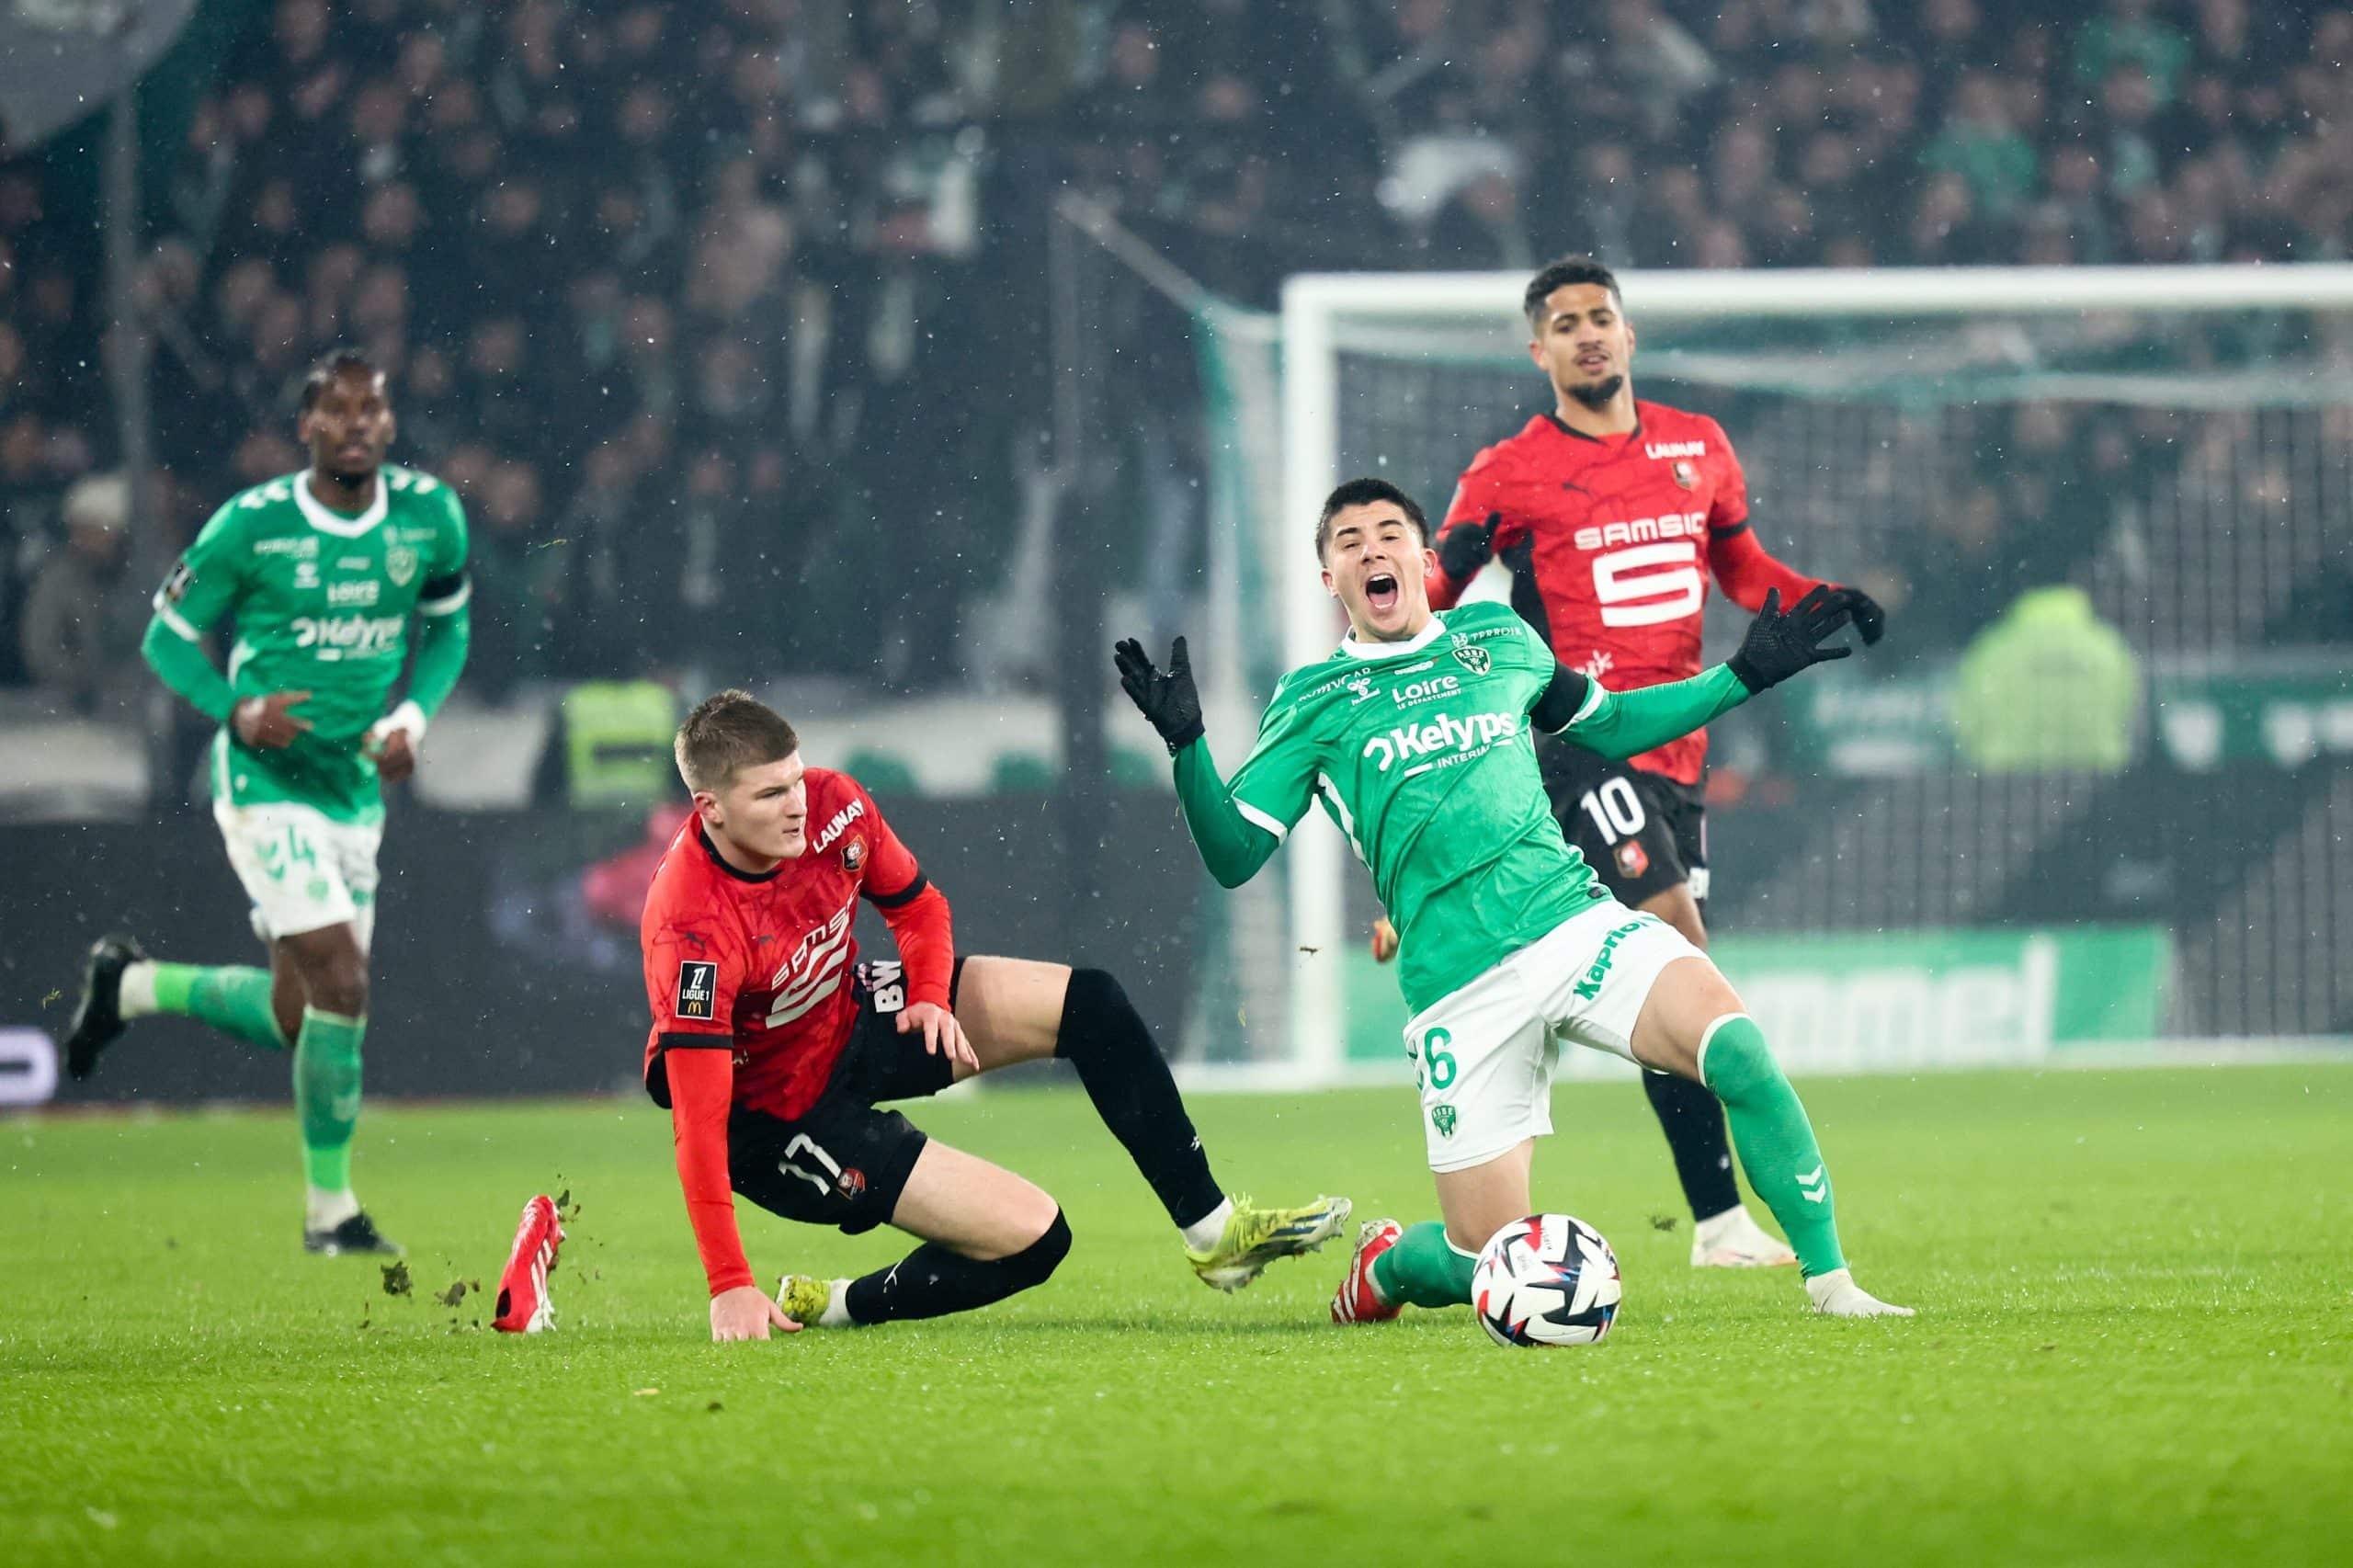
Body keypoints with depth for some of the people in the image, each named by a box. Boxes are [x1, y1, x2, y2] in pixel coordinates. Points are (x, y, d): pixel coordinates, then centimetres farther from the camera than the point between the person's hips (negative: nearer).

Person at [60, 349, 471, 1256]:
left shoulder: (430, 516, 0)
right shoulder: (251, 526, -12)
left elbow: (446, 628, 16)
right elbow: (167, 636, -2)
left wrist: (413, 715, -3)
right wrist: (236, 711, -20)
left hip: (357, 790, 6)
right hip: (267, 782, -6)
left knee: (292, 1019, 10)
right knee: (341, 986, -17)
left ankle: (132, 985, 36)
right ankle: (331, 1209, -3)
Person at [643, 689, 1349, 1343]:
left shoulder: (833, 806, -16)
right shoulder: (692, 930, -35)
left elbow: (916, 904, 6)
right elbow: (698, 1121, -35)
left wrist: (931, 998, -12)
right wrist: (728, 1287, -37)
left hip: (853, 1018, 8)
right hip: (771, 1118, -8)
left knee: (1087, 1003, 1)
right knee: (1031, 1236, -15)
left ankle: (1213, 1230, 12)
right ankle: (832, 1306, 4)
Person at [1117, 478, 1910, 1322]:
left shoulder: (1499, 640, 14)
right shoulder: (1312, 703, 7)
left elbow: (1605, 725, 29)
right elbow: (1232, 856, 2)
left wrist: (1745, 676, 22)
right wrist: (1186, 744, -14)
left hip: (1577, 924, 2)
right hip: (1461, 983, -2)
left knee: (1741, 1056, -27)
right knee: (1488, 1262, -5)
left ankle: (1830, 1281, -15)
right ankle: (1385, 1264, 32)